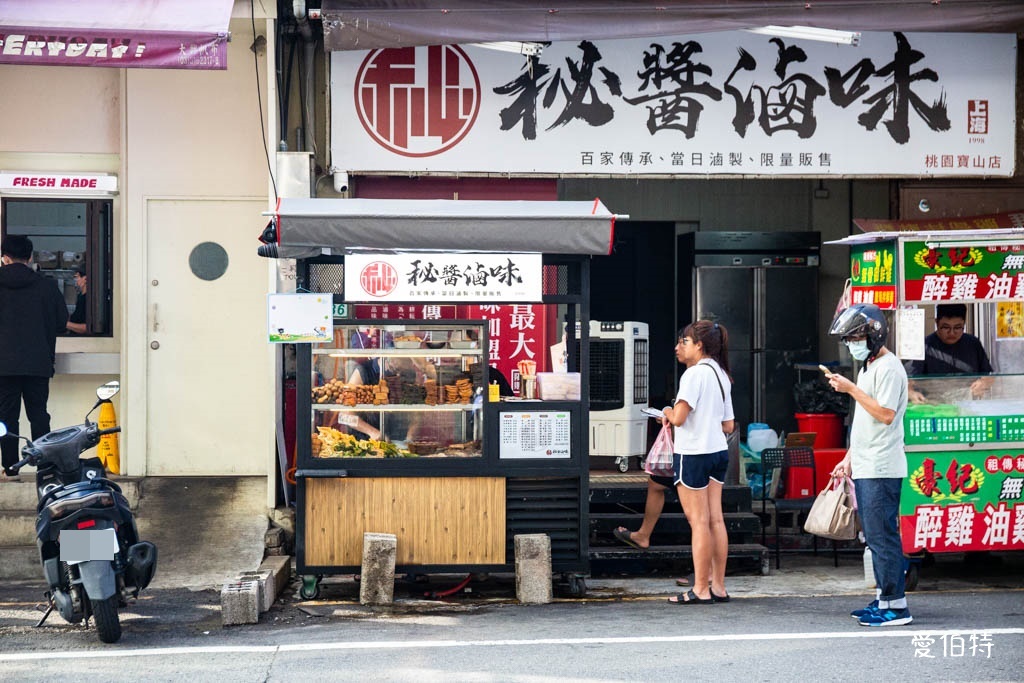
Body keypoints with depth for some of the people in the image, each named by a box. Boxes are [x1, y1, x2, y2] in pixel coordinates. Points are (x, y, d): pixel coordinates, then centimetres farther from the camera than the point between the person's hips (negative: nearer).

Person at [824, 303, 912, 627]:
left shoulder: (888, 368, -11)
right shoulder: (868, 368, 20)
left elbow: (885, 415, -20)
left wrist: (851, 389, -17)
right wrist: (849, 459, 21)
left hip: (882, 469, -10)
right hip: (865, 468, 10)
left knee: (883, 536, -9)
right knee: (875, 536, 12)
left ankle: (895, 605, -7)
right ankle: (883, 598, 17)